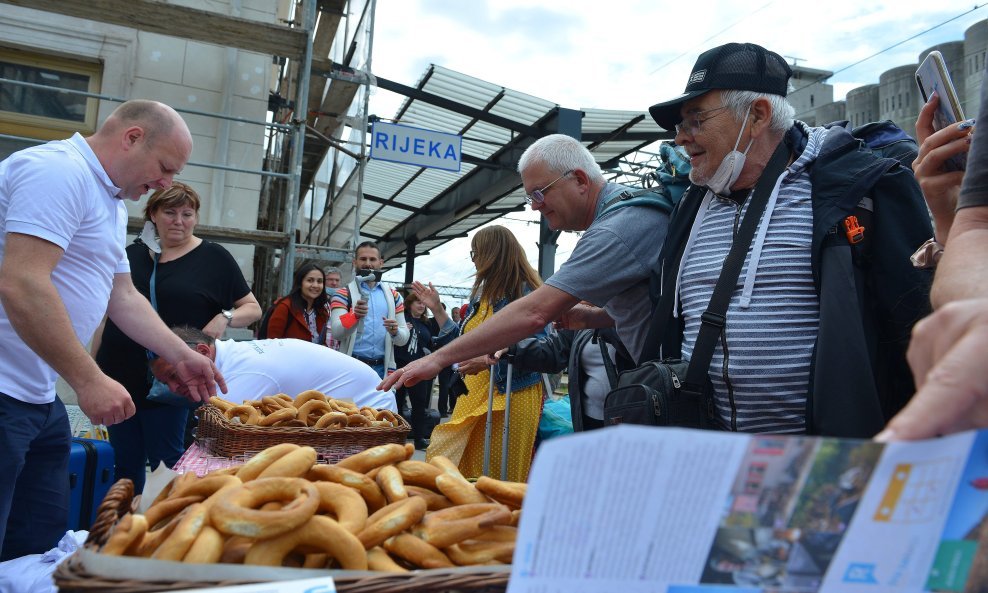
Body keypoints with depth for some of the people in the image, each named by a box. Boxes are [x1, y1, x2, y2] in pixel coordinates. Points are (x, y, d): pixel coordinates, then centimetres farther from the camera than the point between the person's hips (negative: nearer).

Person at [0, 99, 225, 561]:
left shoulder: (112, 202, 17)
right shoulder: (59, 170, -15)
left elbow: (123, 296, 21)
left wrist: (181, 356, 15)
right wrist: (89, 380, -23)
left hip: (40, 397, 10)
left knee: (42, 544, 14)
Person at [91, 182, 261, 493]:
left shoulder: (213, 258, -2)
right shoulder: (132, 254, 9)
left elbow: (253, 308, 1)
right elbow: (107, 313, 16)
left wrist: (225, 317, -19)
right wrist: (93, 365, 12)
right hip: (118, 376, 4)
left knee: (166, 463, 4)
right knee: (125, 464, 14)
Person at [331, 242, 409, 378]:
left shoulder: (393, 296, 12)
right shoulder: (343, 294, 3)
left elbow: (404, 338, 11)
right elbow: (337, 333, -11)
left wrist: (395, 332, -12)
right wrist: (355, 316, -29)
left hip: (382, 367, 3)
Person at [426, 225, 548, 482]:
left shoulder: (526, 293, -9)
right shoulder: (481, 293, 17)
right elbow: (462, 341, 23)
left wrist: (488, 360, -23)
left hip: (510, 397, -8)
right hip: (474, 393, 8)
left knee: (502, 476, -2)